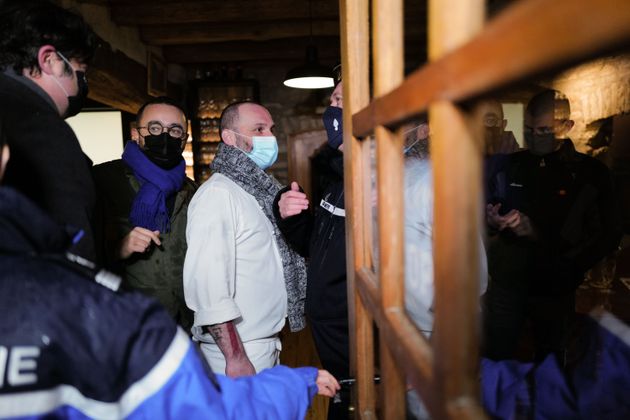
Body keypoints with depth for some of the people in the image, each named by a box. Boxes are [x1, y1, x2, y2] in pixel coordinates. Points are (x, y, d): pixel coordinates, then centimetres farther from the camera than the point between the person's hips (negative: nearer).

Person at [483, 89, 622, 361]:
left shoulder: (591, 173, -4)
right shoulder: (510, 165, 3)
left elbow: (607, 237, -6)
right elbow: (491, 211, 11)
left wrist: (539, 233, -18)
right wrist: (492, 220, -14)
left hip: (554, 290, -1)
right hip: (506, 284, 2)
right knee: (494, 362, 9)